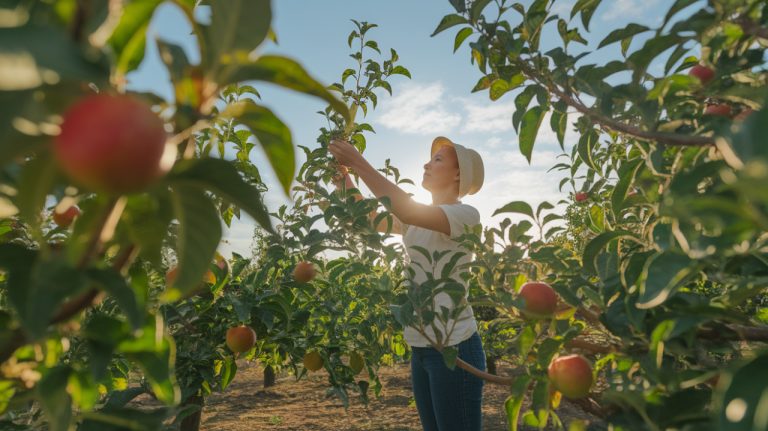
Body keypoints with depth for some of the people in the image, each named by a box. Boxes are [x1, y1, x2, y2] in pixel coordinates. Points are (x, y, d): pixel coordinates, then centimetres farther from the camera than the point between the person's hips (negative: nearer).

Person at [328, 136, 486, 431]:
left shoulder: (466, 215, -12)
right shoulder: (418, 220, 12)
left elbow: (406, 210, -28)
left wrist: (359, 163, -22)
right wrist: (344, 176, -1)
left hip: (454, 347, -7)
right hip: (420, 348, 7)